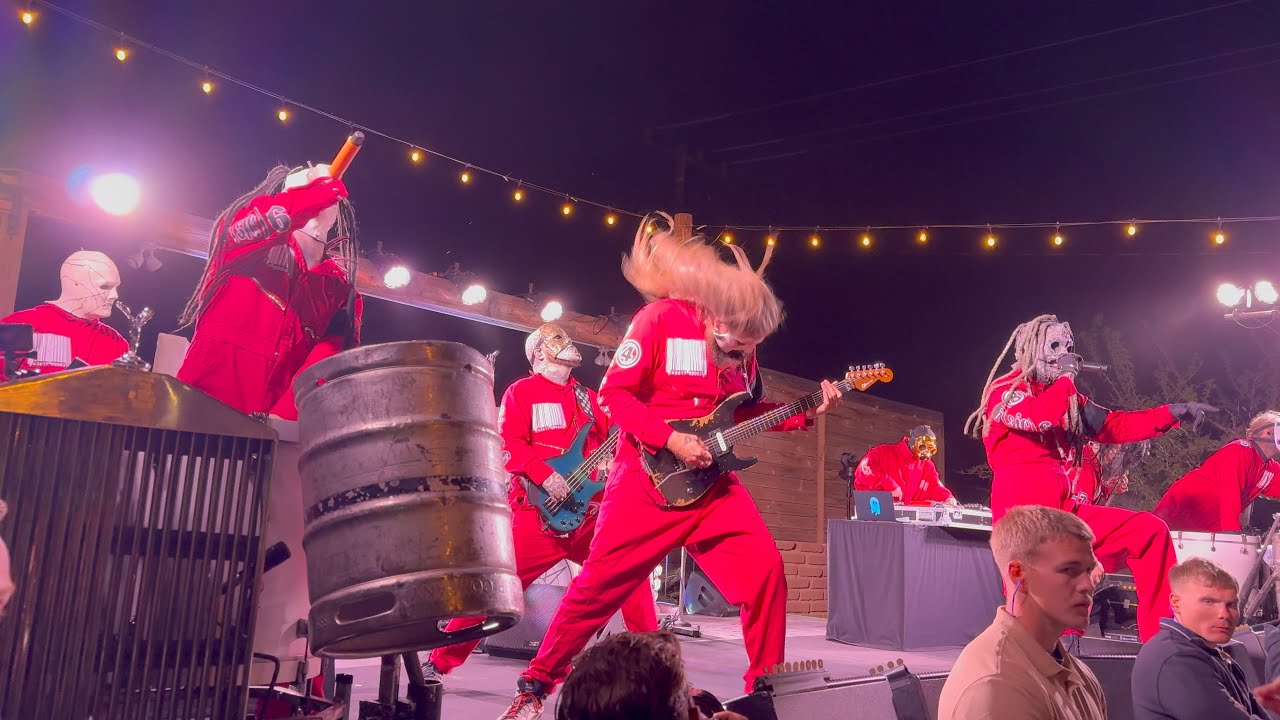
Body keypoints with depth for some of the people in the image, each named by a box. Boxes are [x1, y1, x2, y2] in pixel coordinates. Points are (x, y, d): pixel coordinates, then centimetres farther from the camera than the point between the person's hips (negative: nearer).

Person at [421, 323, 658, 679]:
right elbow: (509, 445, -7)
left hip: (591, 510, 5)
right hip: (539, 511, -5)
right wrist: (545, 476, -20)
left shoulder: (587, 396, 21)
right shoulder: (521, 392, 5)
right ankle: (439, 661, 10)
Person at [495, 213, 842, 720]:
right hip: (649, 475, -5)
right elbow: (614, 393, -13)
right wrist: (669, 439, -21)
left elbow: (747, 411, 15)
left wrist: (806, 414, 2)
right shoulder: (661, 318, -12)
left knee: (766, 572, -5)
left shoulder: (741, 338, 6)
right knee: (601, 582, -1)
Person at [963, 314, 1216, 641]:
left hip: (1064, 513, 7)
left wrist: (1173, 412, 9)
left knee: (1150, 530, 1)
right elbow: (1042, 417, -21)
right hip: (1023, 515, -7)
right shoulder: (1004, 391, -1)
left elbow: (1116, 426, 19)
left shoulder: (1069, 399, 22)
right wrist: (1066, 376, -5)